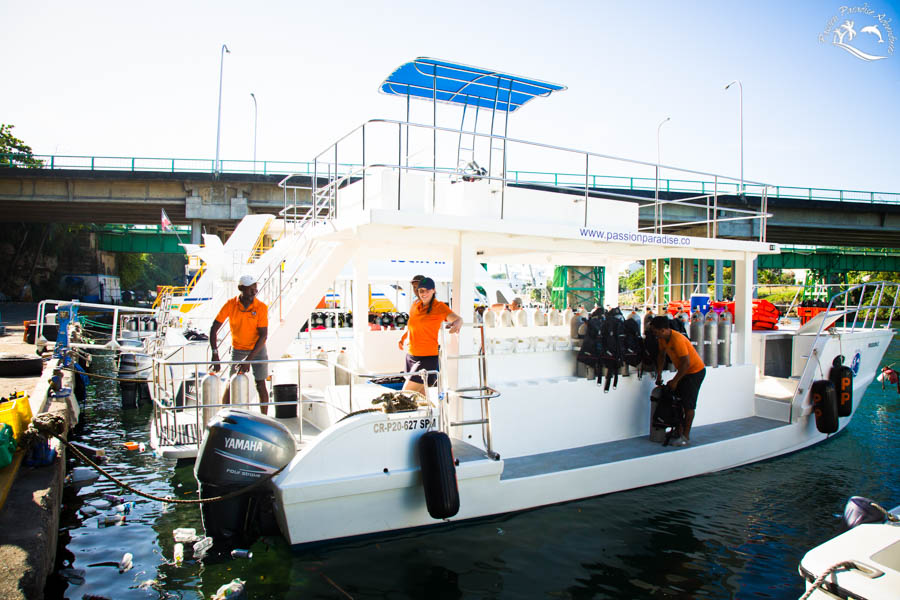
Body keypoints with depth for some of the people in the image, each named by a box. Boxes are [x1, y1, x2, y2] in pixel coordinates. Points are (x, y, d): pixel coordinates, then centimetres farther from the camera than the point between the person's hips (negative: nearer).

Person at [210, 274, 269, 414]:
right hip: (237, 349, 1)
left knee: (260, 386, -1)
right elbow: (213, 329, -12)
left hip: (257, 350, -1)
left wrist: (249, 359, -25)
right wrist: (215, 354, -23)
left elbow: (263, 336, -19)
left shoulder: (261, 307, -17)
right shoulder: (230, 305, -13)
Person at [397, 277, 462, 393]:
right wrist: (402, 338, 14)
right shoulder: (415, 306, 10)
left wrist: (457, 324, -49)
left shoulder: (439, 307, -9)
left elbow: (458, 319, -27)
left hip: (428, 358, -6)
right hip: (411, 356, 6)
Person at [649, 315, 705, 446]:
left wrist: (675, 381, -22)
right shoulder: (662, 338, -4)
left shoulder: (677, 340, -31)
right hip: (684, 371, 9)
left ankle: (686, 436, -2)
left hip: (695, 371, -9)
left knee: (688, 403, -8)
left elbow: (686, 363, -29)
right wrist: (659, 374, 9)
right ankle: (679, 430, 21)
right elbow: (661, 355, 12)